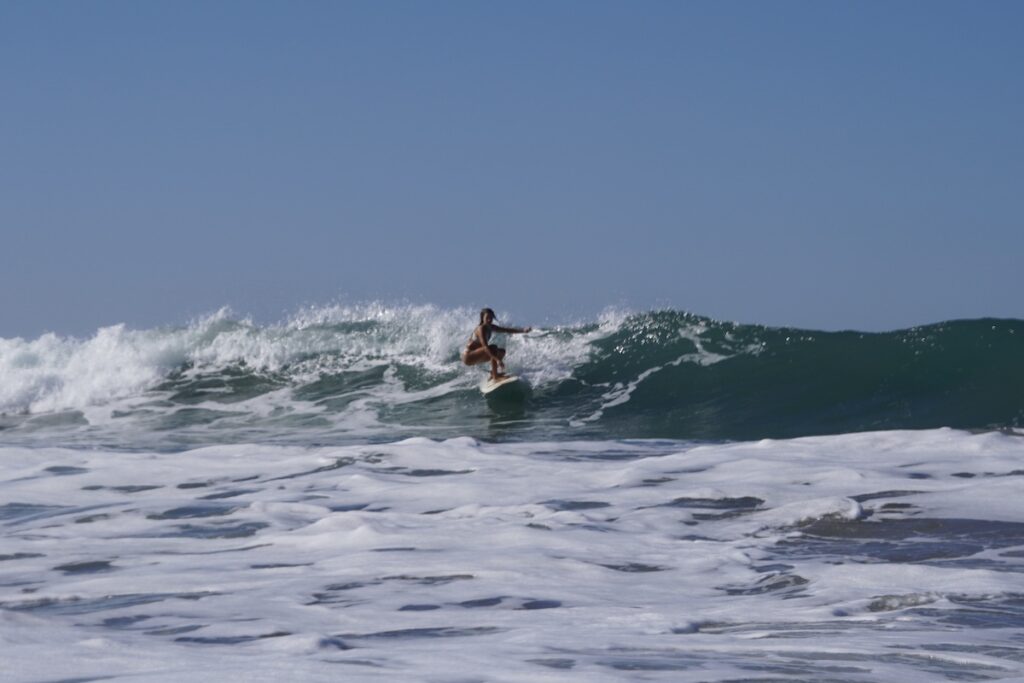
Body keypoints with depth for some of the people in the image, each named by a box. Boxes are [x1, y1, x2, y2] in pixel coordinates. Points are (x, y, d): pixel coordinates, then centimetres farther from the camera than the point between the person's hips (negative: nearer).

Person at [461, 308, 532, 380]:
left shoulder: (491, 327, 4)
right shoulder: (481, 329, -23)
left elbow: (507, 330, 7)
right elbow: (485, 347, -33)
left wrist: (523, 330, -5)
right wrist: (497, 360, -41)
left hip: (476, 356, 10)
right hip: (468, 356, -10)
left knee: (501, 352, 12)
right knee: (493, 348, -28)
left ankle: (493, 374, 8)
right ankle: (495, 375, -29)